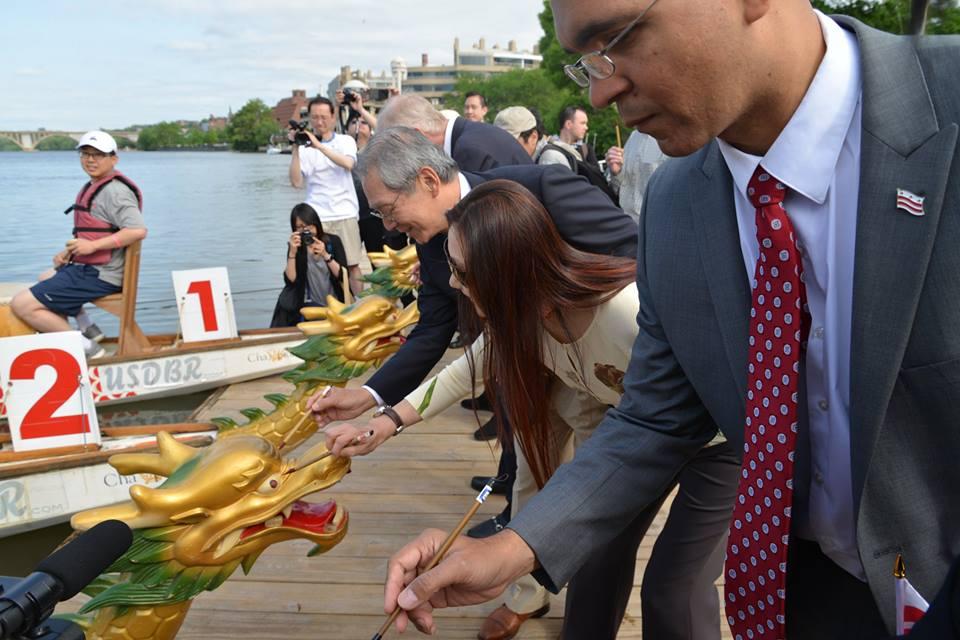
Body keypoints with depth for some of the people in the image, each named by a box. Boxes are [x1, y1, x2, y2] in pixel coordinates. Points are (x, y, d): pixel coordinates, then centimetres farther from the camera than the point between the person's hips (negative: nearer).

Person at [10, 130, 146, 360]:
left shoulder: (114, 191, -17)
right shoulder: (92, 188, 15)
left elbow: (138, 230, -29)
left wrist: (92, 246, -26)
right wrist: (70, 251, 7)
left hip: (100, 275, -11)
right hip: (87, 267, 11)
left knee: (21, 304, -13)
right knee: (45, 279, 38)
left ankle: (86, 347, -10)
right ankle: (86, 328, 22)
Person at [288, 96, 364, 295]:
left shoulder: (346, 141, 6)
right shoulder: (304, 147, 6)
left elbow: (348, 163, -16)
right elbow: (296, 182, -5)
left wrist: (319, 145, -21)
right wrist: (295, 149, -10)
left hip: (346, 214, 0)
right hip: (317, 217, 0)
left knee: (352, 265, 1)